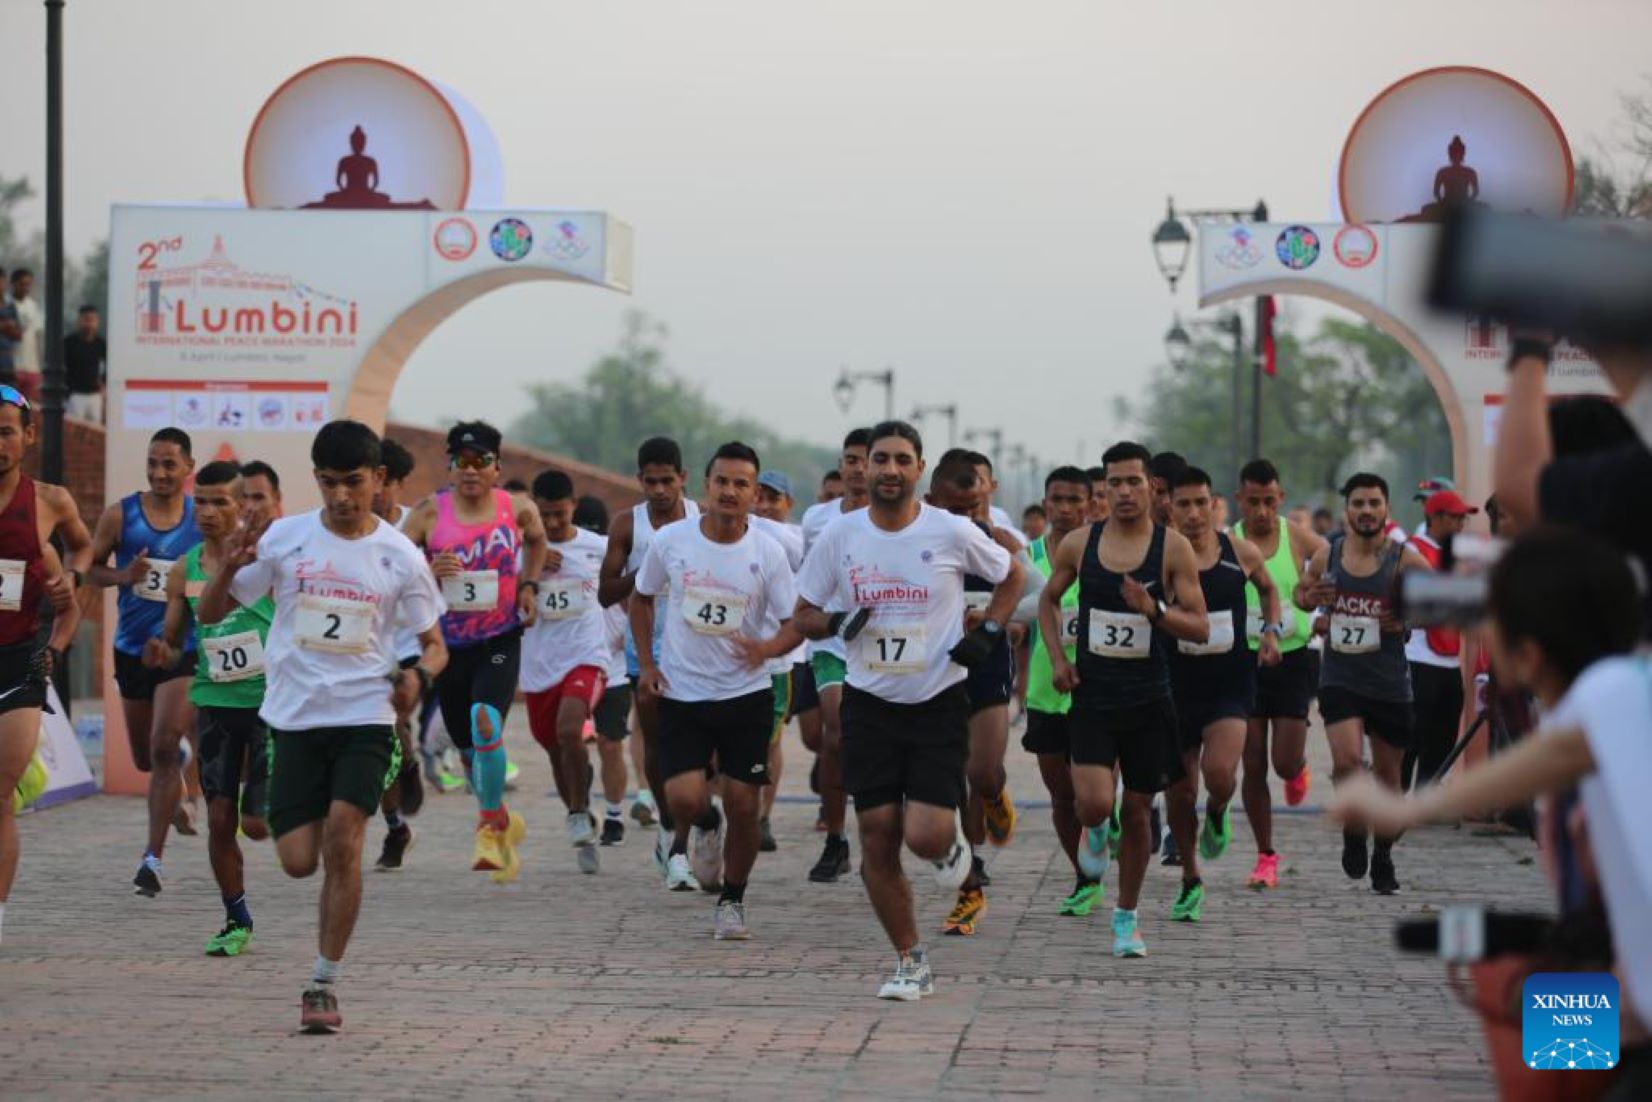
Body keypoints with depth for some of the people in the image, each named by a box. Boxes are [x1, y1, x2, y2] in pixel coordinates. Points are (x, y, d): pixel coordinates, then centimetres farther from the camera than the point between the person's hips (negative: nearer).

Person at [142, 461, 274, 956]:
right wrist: (162, 655, -9)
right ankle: (236, 920, 18)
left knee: (258, 823, -7)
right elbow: (173, 646, 13)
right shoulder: (184, 571, 6)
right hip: (215, 702, 4)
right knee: (220, 818, 0)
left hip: (270, 700, -4)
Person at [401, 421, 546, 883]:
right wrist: (428, 572, -24)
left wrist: (530, 585, 6)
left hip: (501, 641, -2)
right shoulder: (429, 512, -8)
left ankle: (489, 828, -10)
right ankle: (504, 821, 40)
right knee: (467, 749, 14)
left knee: (485, 723, -26)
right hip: (449, 643, 2)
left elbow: (537, 540, 19)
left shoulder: (517, 509, -4)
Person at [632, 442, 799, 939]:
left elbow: (795, 624, -4)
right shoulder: (670, 541, -5)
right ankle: (707, 824, 24)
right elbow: (642, 597, 12)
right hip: (681, 693, 0)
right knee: (684, 799, -14)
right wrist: (646, 663, 4)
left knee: (744, 807, 0)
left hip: (746, 695, 0)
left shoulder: (768, 552, -7)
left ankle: (732, 901, 23)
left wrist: (768, 648, -26)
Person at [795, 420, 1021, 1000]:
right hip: (869, 704, 2)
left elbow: (1011, 576, 12)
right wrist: (836, 622, -13)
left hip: (938, 702, -2)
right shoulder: (838, 536, -1)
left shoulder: (952, 533, -6)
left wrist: (987, 633, -2)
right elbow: (803, 616, 8)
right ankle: (910, 961, 15)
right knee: (878, 840, -1)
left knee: (925, 837, -14)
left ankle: (951, 838, 25)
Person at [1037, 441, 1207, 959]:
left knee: (1137, 812, 8)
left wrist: (1154, 609, -24)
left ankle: (1126, 918, 25)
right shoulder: (1079, 544, 0)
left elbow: (1200, 628, -7)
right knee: (1094, 803, -17)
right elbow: (1048, 600, 17)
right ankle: (1094, 832, 21)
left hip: (1148, 701, 0)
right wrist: (1057, 659, 4)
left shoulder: (1173, 548, -6)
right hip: (1092, 696, 0)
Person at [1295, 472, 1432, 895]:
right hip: (1339, 678, 0)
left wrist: (1408, 621, -16)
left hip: (1390, 682, 0)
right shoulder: (1326, 556, 2)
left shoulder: (1405, 560, -6)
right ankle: (1354, 830, 9)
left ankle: (1383, 857, 29)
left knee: (1387, 772, 10)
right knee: (1347, 760, -20)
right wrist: (1308, 598, -6)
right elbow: (1300, 592, 18)